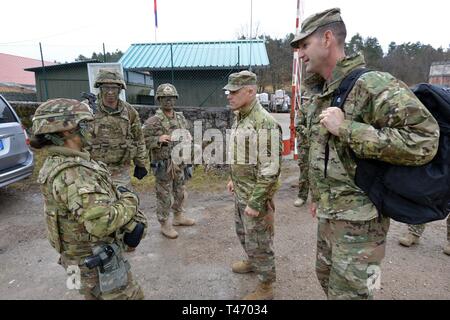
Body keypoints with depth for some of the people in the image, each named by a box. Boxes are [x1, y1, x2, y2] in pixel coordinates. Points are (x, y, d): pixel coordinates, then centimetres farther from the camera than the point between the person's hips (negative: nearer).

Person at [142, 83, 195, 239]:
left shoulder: (181, 118, 7)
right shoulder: (153, 121, -12)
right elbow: (142, 140, -12)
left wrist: (188, 137, -2)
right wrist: (158, 139, -26)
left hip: (180, 163, 6)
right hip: (164, 165, -6)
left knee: (180, 193, 19)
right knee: (164, 196, 5)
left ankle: (179, 217, 38)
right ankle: (165, 225, 20)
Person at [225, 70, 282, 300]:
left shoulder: (265, 123, -24)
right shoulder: (239, 118, 6)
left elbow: (270, 170, -25)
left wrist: (255, 202, -23)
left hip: (256, 196, -9)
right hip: (241, 193, 9)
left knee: (259, 242, 7)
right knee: (243, 232, 27)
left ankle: (265, 288, 29)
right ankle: (252, 262, 52)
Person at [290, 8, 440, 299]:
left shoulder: (372, 85, -19)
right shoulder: (322, 97, 8)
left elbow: (424, 141, -28)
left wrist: (346, 128, -29)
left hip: (359, 218, -9)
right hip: (329, 214, 9)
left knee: (347, 291, 5)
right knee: (326, 276, 26)